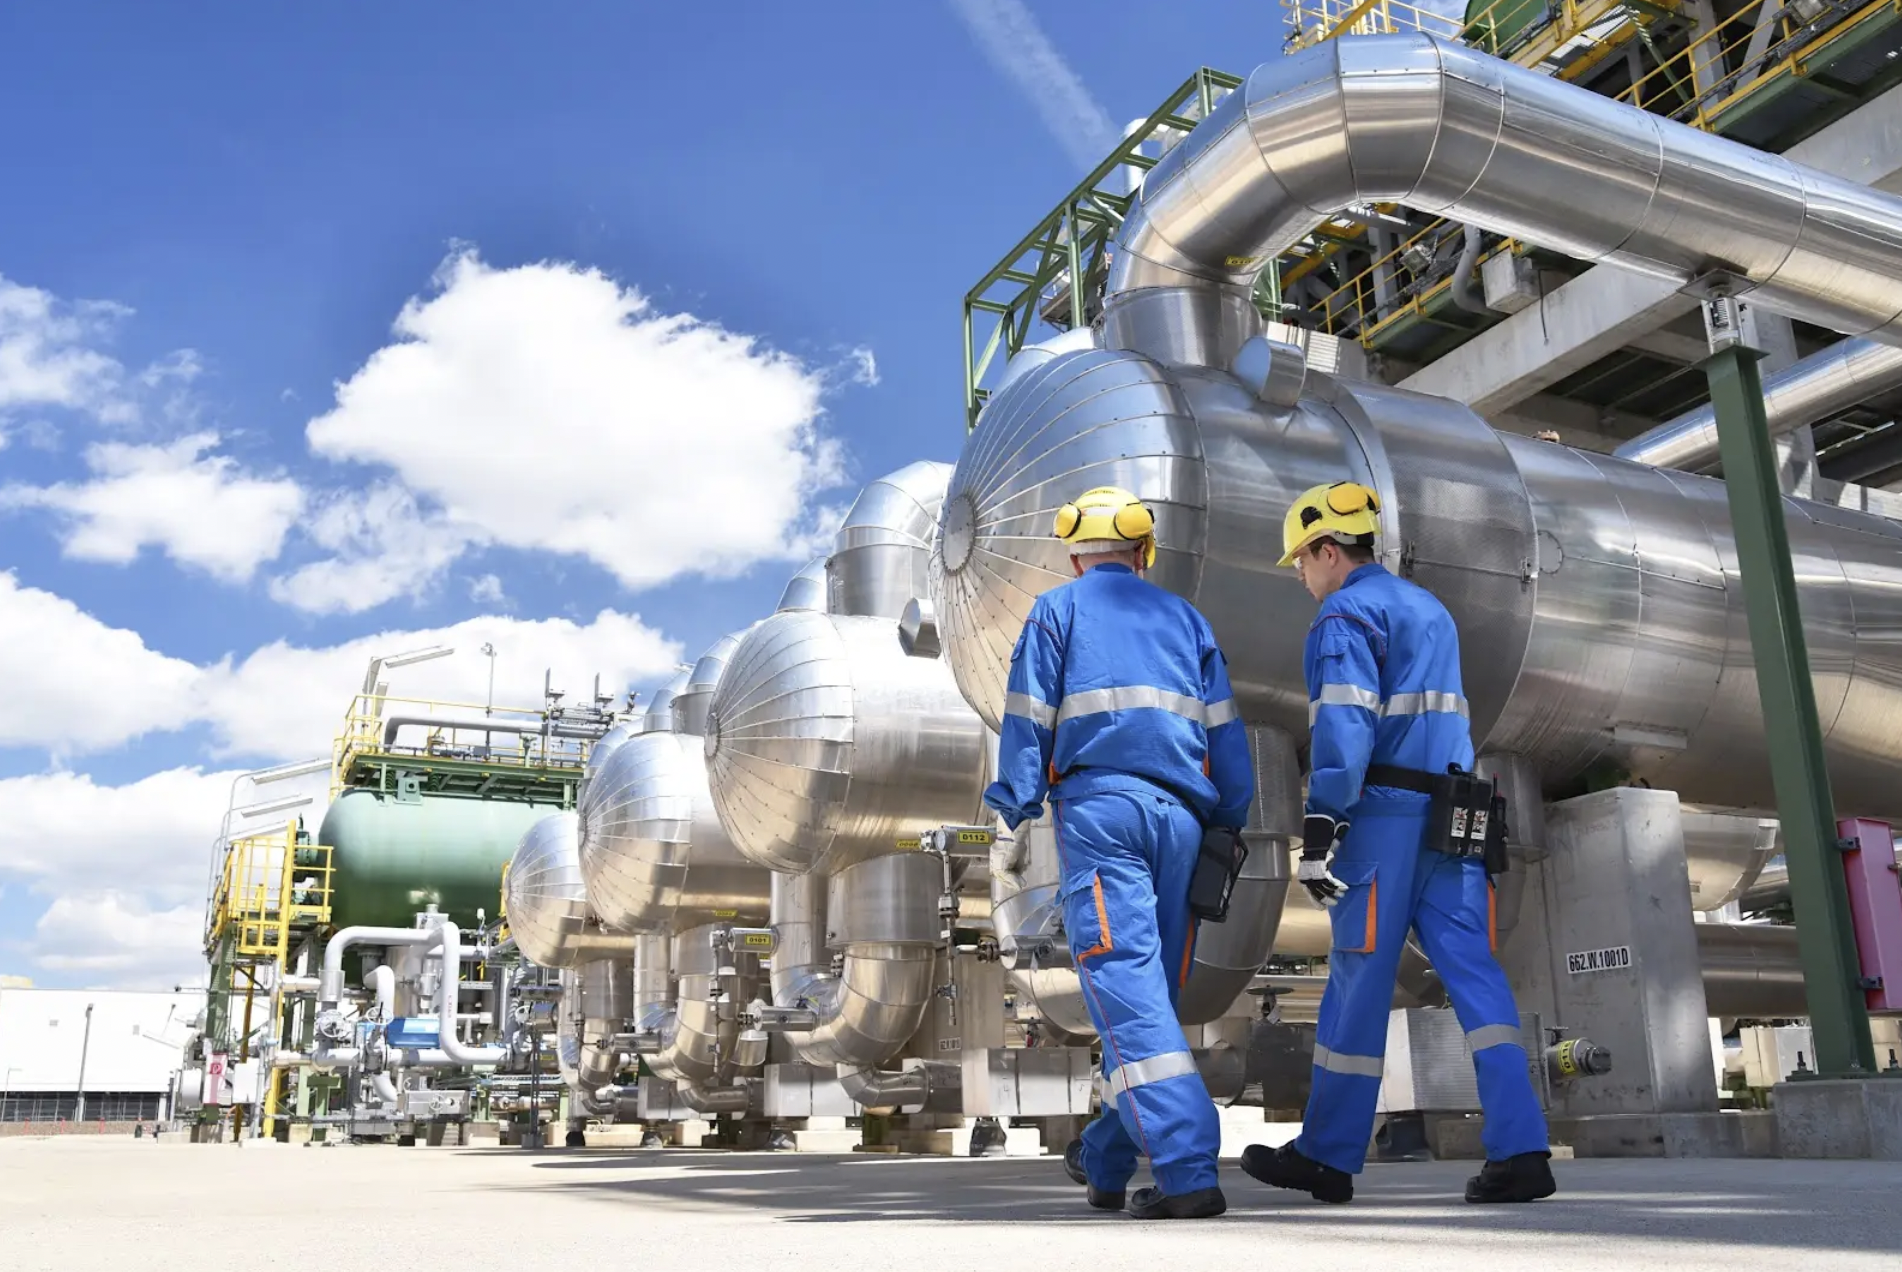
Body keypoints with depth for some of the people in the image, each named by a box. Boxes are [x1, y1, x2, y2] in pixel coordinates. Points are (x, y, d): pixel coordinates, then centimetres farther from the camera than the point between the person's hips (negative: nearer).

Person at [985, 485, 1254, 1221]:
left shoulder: (1055, 611, 10)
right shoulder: (1184, 617, 20)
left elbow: (1028, 718, 0)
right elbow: (1224, 732, 16)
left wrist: (1016, 806, 0)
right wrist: (1229, 825, 19)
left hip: (1098, 807, -4)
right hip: (1178, 814, 4)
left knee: (1128, 992, -10)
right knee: (1152, 993, 12)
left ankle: (1188, 1172, -19)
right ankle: (1104, 1162, 24)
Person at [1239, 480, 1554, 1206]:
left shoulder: (1345, 614, -4)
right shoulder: (1431, 609, 23)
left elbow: (1343, 728, -16)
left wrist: (1318, 828, -19)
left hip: (1383, 813, -7)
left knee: (1358, 984, 0)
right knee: (1474, 975, 2)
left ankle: (1327, 1157, 10)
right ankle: (1520, 1152, -5)